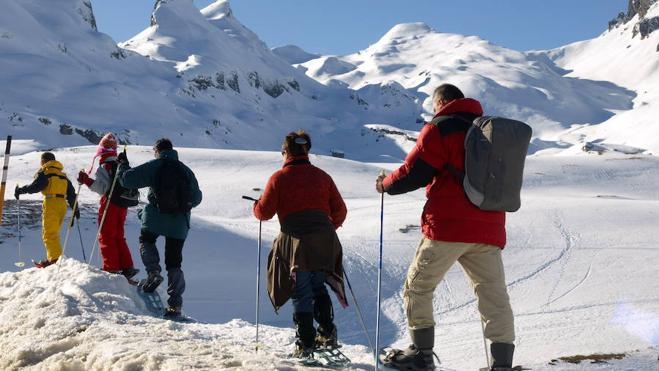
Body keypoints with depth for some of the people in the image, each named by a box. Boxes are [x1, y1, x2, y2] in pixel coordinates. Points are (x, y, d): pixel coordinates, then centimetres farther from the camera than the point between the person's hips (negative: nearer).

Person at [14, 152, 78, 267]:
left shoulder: (45, 172, 1)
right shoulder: (63, 175, 22)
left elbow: (35, 187, -11)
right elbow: (71, 193, 19)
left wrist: (20, 190, 3)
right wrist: (75, 209, 22)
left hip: (51, 204, -7)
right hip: (63, 205, 7)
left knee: (49, 234, -6)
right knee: (54, 233, 15)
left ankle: (55, 259, -16)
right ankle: (52, 258, 13)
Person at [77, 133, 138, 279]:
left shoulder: (104, 167, -11)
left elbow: (104, 188, -19)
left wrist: (87, 181, -20)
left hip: (110, 205, -7)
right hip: (123, 205, 7)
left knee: (106, 237, 1)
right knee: (119, 237, 15)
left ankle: (111, 268, -1)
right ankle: (127, 267, 12)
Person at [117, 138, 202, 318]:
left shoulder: (154, 166, -2)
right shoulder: (186, 170, 11)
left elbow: (127, 180, -6)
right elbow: (197, 197, 17)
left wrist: (123, 165, 13)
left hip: (156, 217, -3)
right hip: (180, 223, 3)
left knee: (146, 240, 28)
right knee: (174, 263, 8)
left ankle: (153, 272, 3)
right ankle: (175, 305, 2)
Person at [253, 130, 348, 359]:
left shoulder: (279, 177, 2)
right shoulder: (321, 176, 12)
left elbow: (264, 212, 1)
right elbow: (340, 211, 12)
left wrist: (256, 206, 23)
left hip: (296, 241, -3)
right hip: (325, 241, 3)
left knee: (301, 293, 4)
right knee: (318, 288, 21)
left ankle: (305, 344, 1)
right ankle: (327, 333, 15)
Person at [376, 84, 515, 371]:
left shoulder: (440, 129, -3)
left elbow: (413, 173, -5)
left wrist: (386, 184, 13)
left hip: (448, 226, -6)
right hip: (489, 228, 6)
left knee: (417, 286, 10)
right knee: (494, 296, 5)